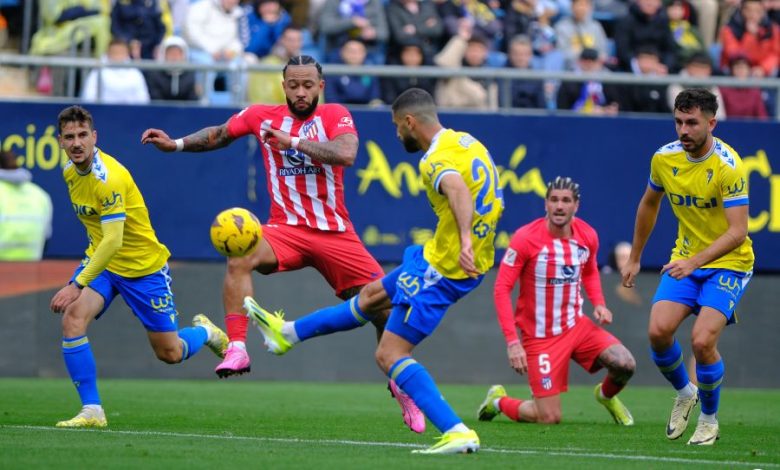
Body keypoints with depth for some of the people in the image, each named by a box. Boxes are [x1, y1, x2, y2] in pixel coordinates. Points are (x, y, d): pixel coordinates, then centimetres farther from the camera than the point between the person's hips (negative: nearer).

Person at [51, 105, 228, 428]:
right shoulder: (70, 171, -2)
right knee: (72, 318, -23)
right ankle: (91, 410, -17)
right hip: (100, 259, 6)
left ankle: (205, 332, 41)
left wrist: (77, 285, -39)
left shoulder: (109, 178, -28)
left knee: (170, 353, 4)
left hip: (143, 266, -6)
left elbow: (113, 241, -35)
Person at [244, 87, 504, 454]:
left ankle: (458, 434, -18)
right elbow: (495, 206, 18)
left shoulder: (436, 160, -21)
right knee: (372, 295, 26)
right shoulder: (468, 142, 7)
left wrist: (464, 241, -59)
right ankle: (287, 333, 44)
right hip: (476, 261, 10)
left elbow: (458, 189, -44)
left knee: (389, 355, -6)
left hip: (442, 268, -10)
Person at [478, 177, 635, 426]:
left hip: (577, 326, 5)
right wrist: (512, 342, -21)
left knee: (625, 364, -18)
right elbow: (501, 289, -15)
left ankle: (606, 395, 20)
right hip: (540, 337, -5)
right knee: (550, 419, -8)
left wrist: (599, 304, 1)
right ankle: (499, 400, 23)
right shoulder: (526, 238, -17)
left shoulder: (587, 236, -1)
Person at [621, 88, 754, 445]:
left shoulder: (728, 167, -22)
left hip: (727, 263, -5)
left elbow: (737, 231, -27)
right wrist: (634, 258, 19)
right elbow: (649, 204, 15)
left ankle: (709, 419, 5)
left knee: (702, 340, -21)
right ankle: (685, 393, 16)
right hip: (684, 261, 5)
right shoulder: (664, 158, -5)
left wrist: (694, 262, -39)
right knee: (658, 331, -15)